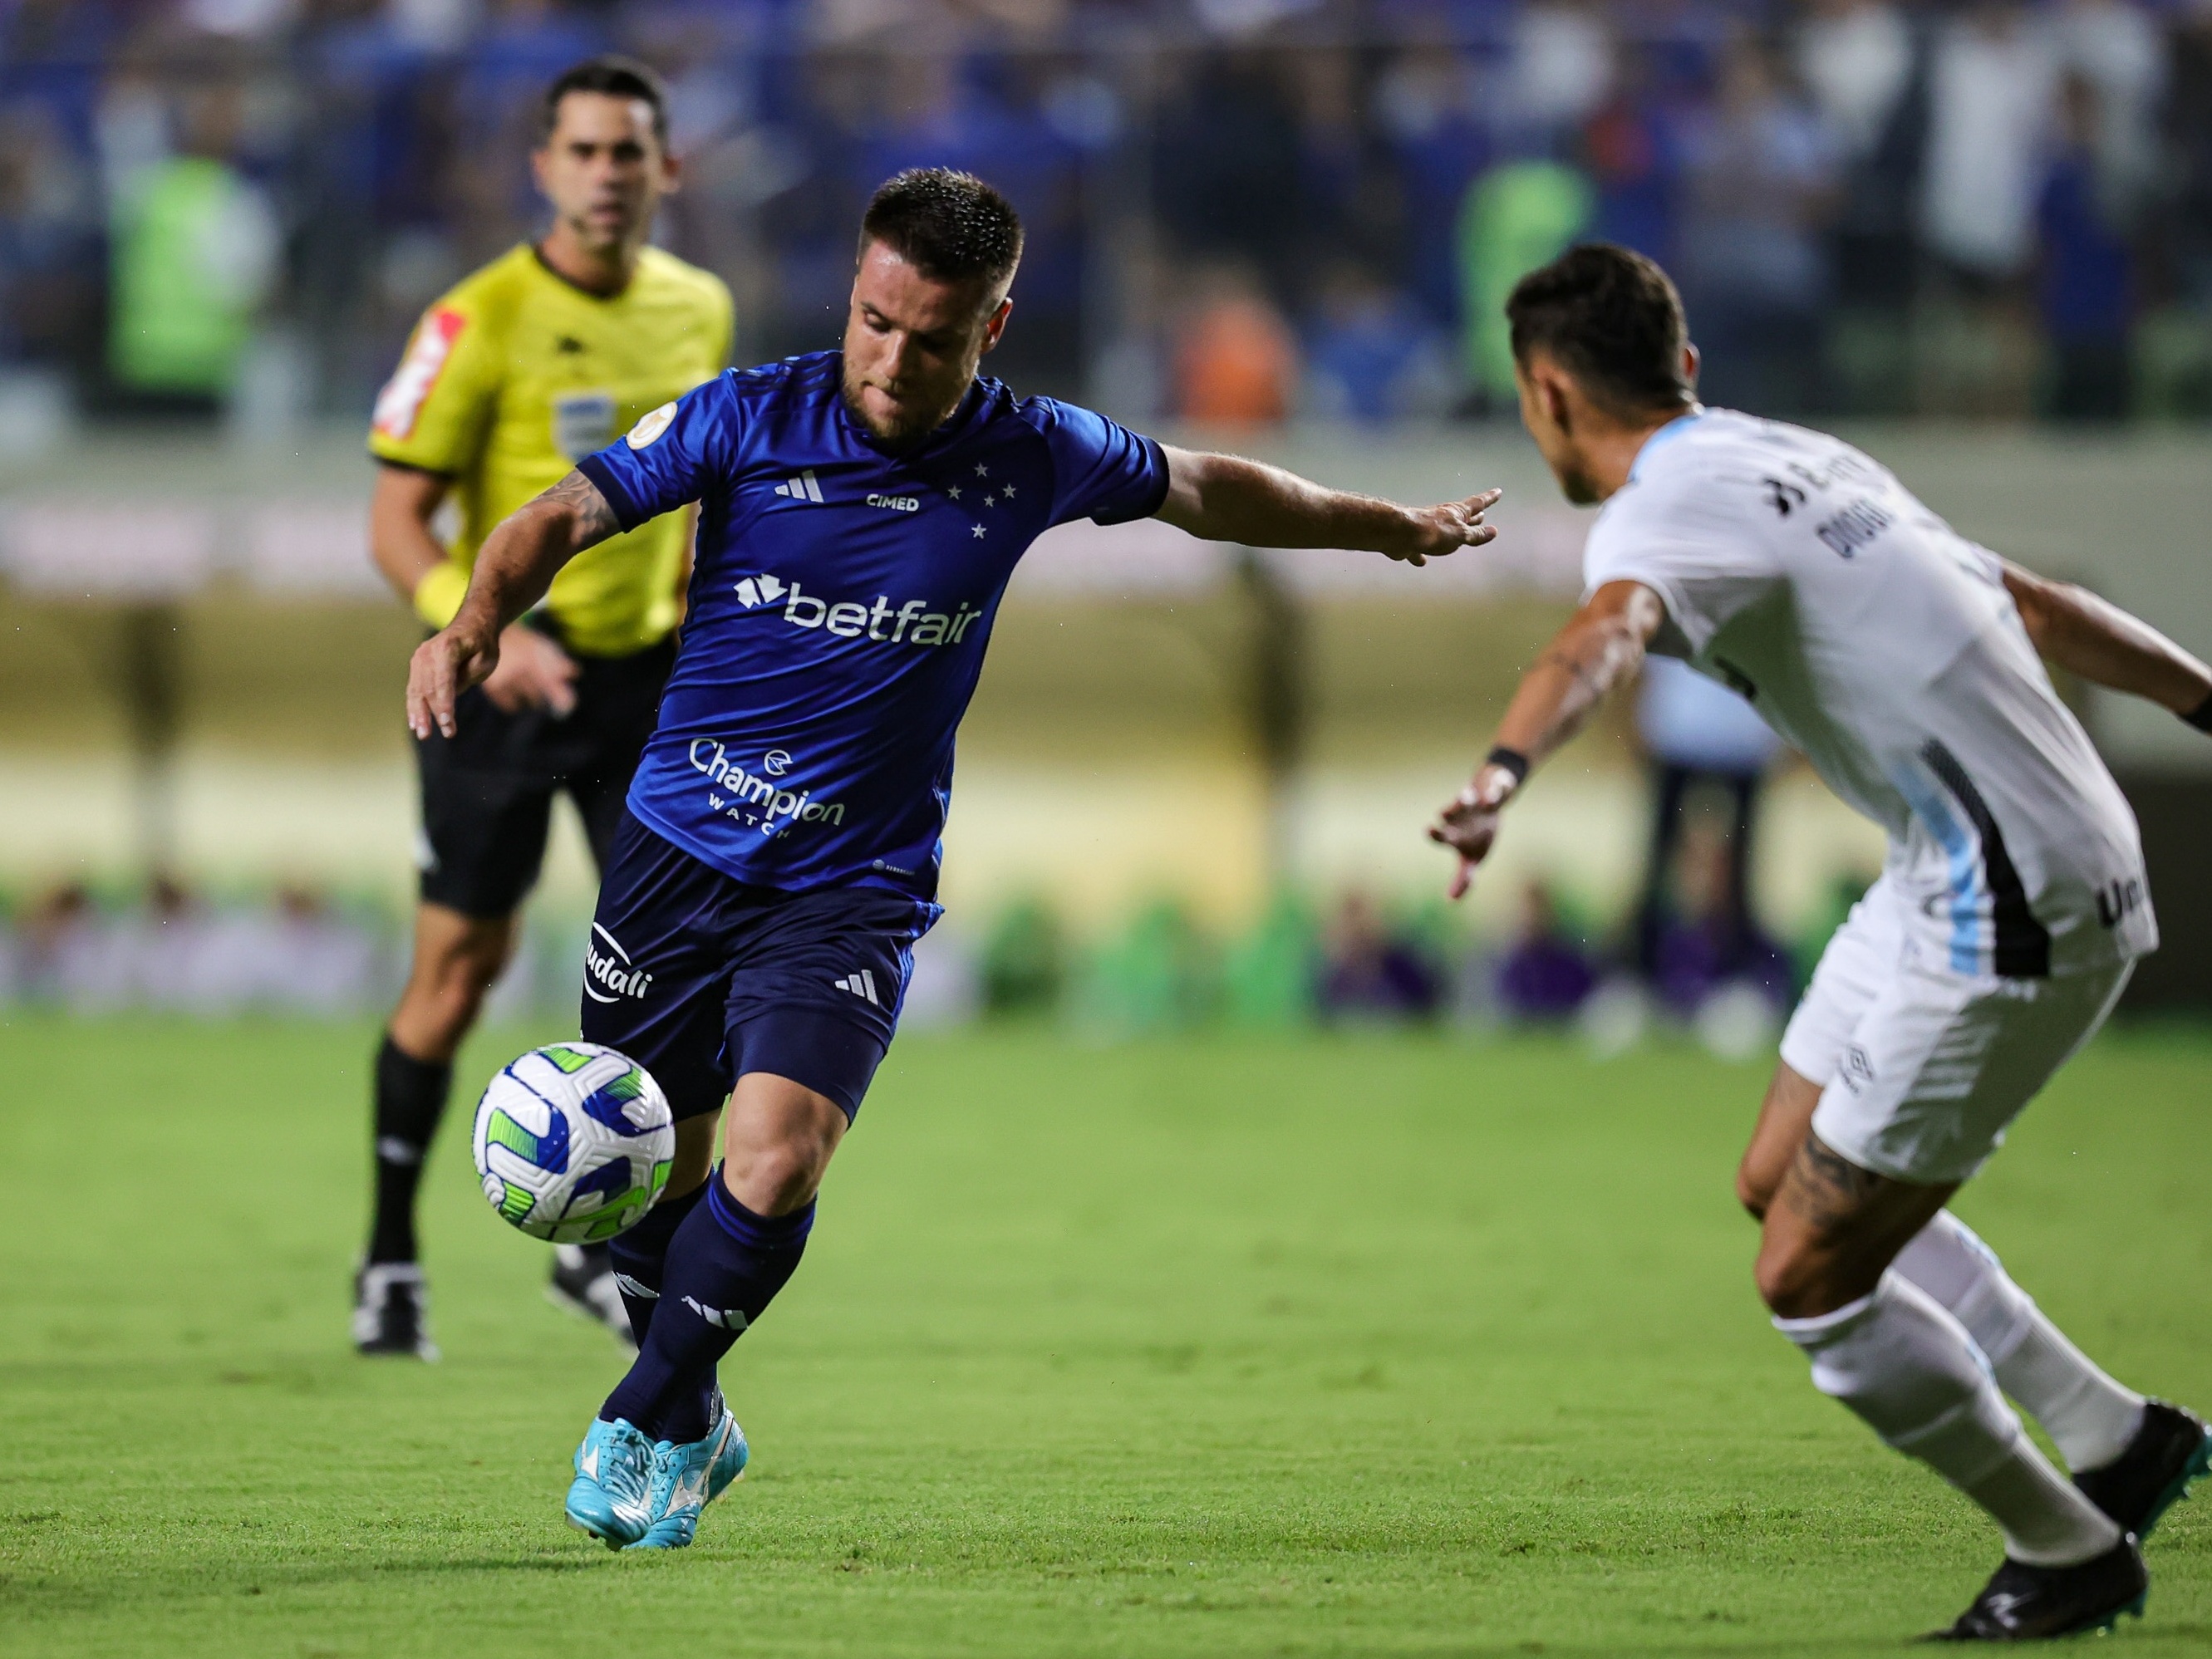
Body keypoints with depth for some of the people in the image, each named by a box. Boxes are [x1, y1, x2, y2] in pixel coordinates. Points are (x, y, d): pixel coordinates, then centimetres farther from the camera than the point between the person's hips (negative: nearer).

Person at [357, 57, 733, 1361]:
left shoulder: (699, 311, 4)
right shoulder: (481, 322, -13)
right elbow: (397, 520, -13)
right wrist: (485, 629, -28)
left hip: (648, 670, 4)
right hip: (505, 670, -4)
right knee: (462, 963, 1)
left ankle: (604, 1242, 8)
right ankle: (391, 1256, 17)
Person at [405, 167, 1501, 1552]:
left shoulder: (1031, 459, -3)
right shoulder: (748, 418, -8)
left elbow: (1208, 493, 15)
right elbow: (566, 516, -14)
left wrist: (1395, 528, 27)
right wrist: (476, 623, -35)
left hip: (855, 888, -1)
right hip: (682, 845, 1)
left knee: (777, 1159, -21)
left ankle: (646, 1428, -1)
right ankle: (696, 1425, 33)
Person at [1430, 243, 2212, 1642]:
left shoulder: (1671, 511, -15)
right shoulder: (1799, 463, 14)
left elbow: (1606, 638, -38)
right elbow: (2035, 605, 22)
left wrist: (1505, 770, -58)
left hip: (2011, 920, -10)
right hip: (1953, 882, 10)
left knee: (1810, 1278, -2)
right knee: (1785, 1185, 20)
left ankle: (2071, 1553, 15)